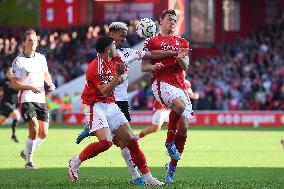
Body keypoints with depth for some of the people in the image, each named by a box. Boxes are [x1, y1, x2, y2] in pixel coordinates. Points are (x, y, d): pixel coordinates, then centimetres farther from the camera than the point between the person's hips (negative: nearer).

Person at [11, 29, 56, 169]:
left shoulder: (41, 58, 10)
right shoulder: (18, 61, -7)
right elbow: (14, 84, -9)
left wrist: (50, 83, 5)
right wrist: (30, 87, -23)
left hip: (41, 100, 6)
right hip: (26, 100, -6)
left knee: (43, 133, 2)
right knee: (34, 130, -19)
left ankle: (26, 152, 27)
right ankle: (29, 161, -6)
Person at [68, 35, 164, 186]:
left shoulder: (115, 60, 7)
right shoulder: (96, 67, -19)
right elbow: (105, 92, -25)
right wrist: (117, 75, -30)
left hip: (111, 106, 8)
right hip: (97, 106, -8)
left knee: (131, 141, 2)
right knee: (106, 142, -24)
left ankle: (147, 177, 5)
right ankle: (75, 162, -5)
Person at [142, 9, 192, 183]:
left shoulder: (182, 43, 20)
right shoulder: (152, 42, 10)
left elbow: (185, 67, 10)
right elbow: (144, 66, 7)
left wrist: (181, 59, -12)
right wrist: (155, 66, -14)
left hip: (180, 86, 5)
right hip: (161, 83, -5)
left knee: (183, 127, -2)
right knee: (180, 104, -36)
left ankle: (172, 168, 10)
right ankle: (169, 141, -18)